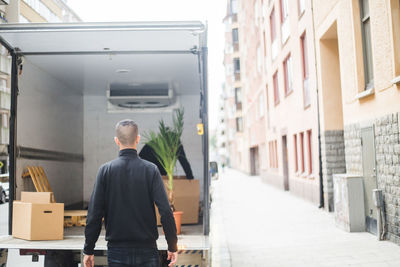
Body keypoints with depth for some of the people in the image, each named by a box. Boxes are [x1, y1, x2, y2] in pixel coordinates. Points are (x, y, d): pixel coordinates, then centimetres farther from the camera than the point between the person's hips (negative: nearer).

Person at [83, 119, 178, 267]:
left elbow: (94, 214, -4)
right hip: (147, 250, 0)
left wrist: (88, 250, 5)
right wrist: (172, 246, 0)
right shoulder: (151, 169, -6)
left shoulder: (105, 170, -4)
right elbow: (166, 211, -10)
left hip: (117, 251, 1)